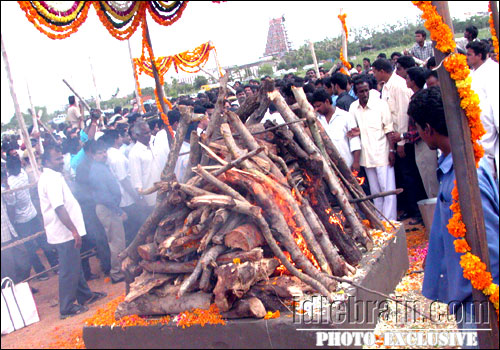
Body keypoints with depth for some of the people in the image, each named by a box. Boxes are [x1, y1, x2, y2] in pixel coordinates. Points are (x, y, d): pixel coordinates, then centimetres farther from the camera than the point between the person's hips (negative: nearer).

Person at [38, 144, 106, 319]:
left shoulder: (53, 176, 14)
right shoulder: (51, 179, -19)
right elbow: (59, 208, -27)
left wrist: (74, 229, 21)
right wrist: (74, 230, -26)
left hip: (65, 231, 11)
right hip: (64, 232, -11)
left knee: (76, 266, 21)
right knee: (68, 270, -1)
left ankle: (85, 295, 35)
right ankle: (67, 308, 8)